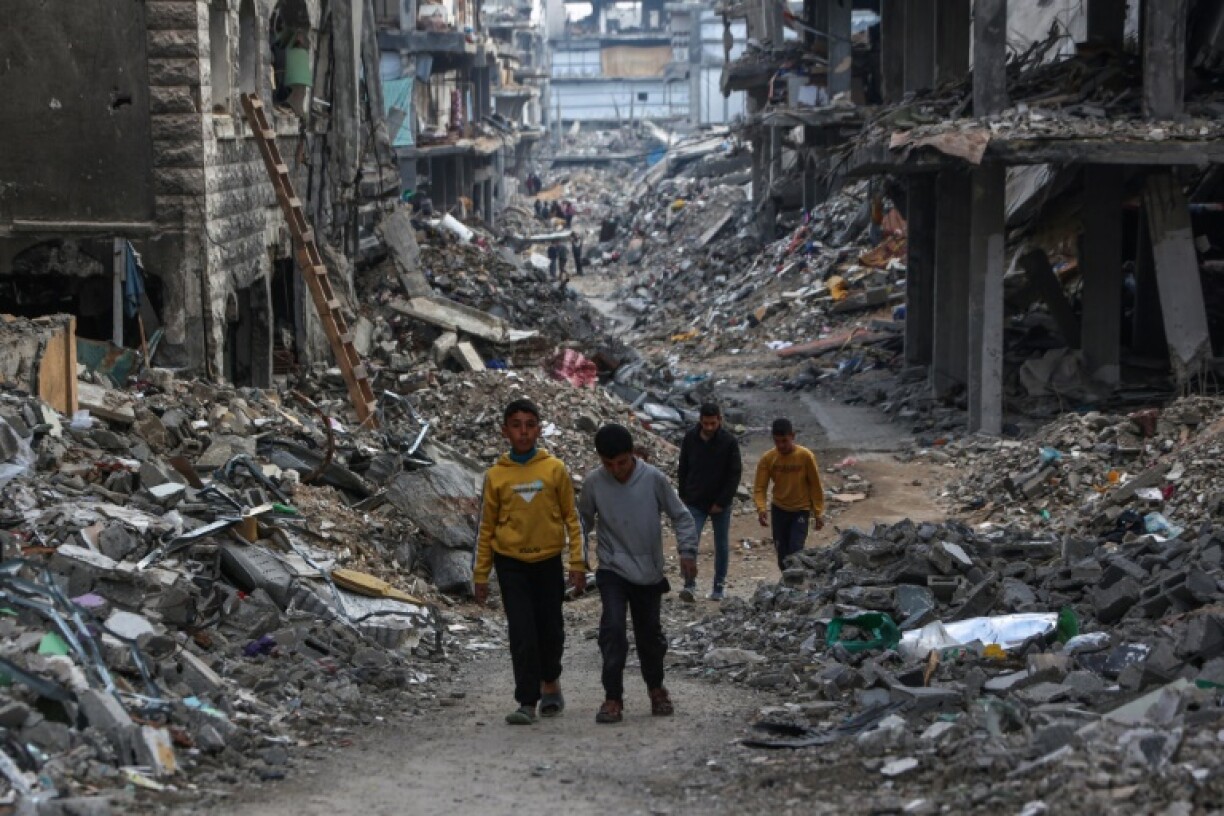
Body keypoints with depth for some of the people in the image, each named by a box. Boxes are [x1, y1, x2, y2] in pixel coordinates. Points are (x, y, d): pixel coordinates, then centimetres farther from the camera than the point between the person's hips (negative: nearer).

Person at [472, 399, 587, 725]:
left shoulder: (555, 469, -3)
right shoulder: (496, 475, -1)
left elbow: (571, 517, 2)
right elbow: (486, 527, 5)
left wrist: (578, 562, -3)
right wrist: (480, 574, 5)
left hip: (548, 560, 0)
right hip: (510, 563, 0)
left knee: (550, 629, 9)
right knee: (522, 634, -6)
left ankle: (550, 683, 35)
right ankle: (527, 702, -2)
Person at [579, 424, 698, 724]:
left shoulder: (653, 479, -11)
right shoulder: (594, 483, -8)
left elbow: (680, 516, -1)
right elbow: (584, 520, 9)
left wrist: (687, 552, -9)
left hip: (649, 573, 1)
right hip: (612, 570, -1)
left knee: (650, 634, 12)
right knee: (613, 629, -17)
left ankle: (656, 687, 35)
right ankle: (613, 698, -9)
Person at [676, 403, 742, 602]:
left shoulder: (729, 441, -11)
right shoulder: (690, 438, -4)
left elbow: (735, 474, -9)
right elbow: (683, 468, 7)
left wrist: (722, 502, -12)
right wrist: (683, 495, 4)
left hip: (720, 504, -1)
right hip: (695, 502, 1)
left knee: (721, 545, 8)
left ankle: (719, 587, 19)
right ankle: (690, 585, -14)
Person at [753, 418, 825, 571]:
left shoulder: (806, 456, -15)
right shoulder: (768, 459, -10)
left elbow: (815, 486, -7)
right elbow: (760, 487, -9)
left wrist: (818, 513, -5)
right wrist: (761, 509, -26)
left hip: (801, 511, -3)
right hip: (779, 510, 3)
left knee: (795, 552, -15)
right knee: (782, 554, 6)